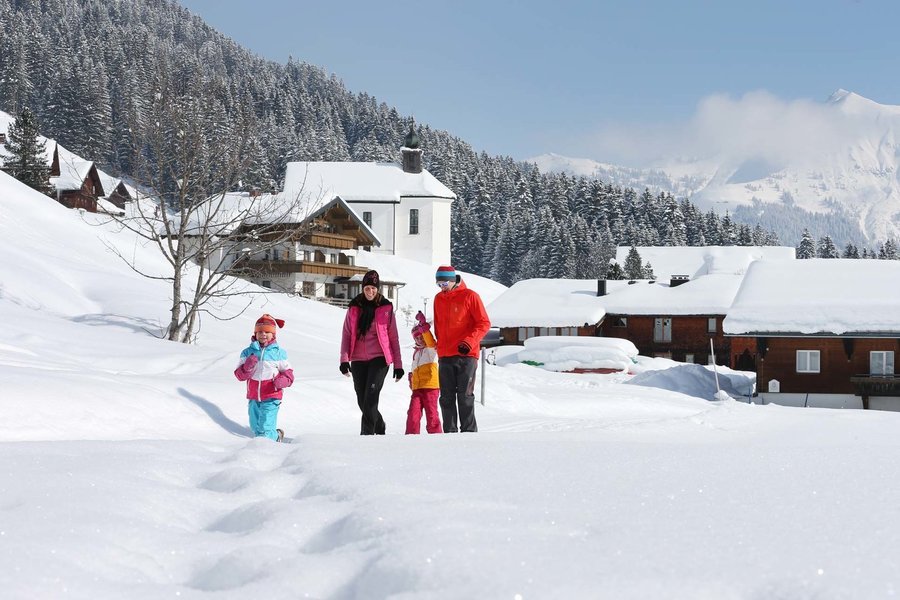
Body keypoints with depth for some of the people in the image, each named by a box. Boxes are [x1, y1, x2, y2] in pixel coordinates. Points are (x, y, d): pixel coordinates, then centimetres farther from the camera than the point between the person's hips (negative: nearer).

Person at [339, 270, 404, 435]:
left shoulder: (386, 308, 3)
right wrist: (344, 359, -6)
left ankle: (367, 433, -16)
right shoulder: (354, 308, 9)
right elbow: (347, 334, 6)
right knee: (362, 401, 6)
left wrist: (398, 364, 2)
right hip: (358, 360, 3)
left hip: (379, 358, -3)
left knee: (371, 396, -18)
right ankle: (379, 427, 26)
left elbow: (393, 337, 4)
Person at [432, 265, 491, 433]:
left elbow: (484, 323, -6)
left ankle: (469, 431, -2)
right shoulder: (439, 299, 14)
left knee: (465, 396, -6)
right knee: (447, 397, 4)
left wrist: (469, 341, -16)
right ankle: (449, 431, 8)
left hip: (466, 356, -5)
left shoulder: (469, 296, -4)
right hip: (445, 356, 5)